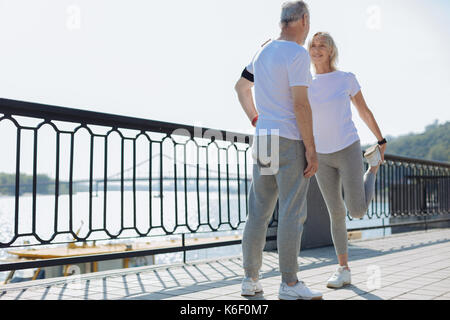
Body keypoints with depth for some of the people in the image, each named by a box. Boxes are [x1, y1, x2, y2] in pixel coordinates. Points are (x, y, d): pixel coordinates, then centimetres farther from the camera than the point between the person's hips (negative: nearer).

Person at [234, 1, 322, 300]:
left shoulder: (263, 52, 16)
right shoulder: (298, 54, -10)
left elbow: (241, 87, 29)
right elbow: (300, 104, -17)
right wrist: (311, 149, -15)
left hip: (263, 140, 8)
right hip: (291, 141, -8)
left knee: (259, 212, 8)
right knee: (292, 213, -4)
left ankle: (251, 279, 14)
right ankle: (290, 284, 1)